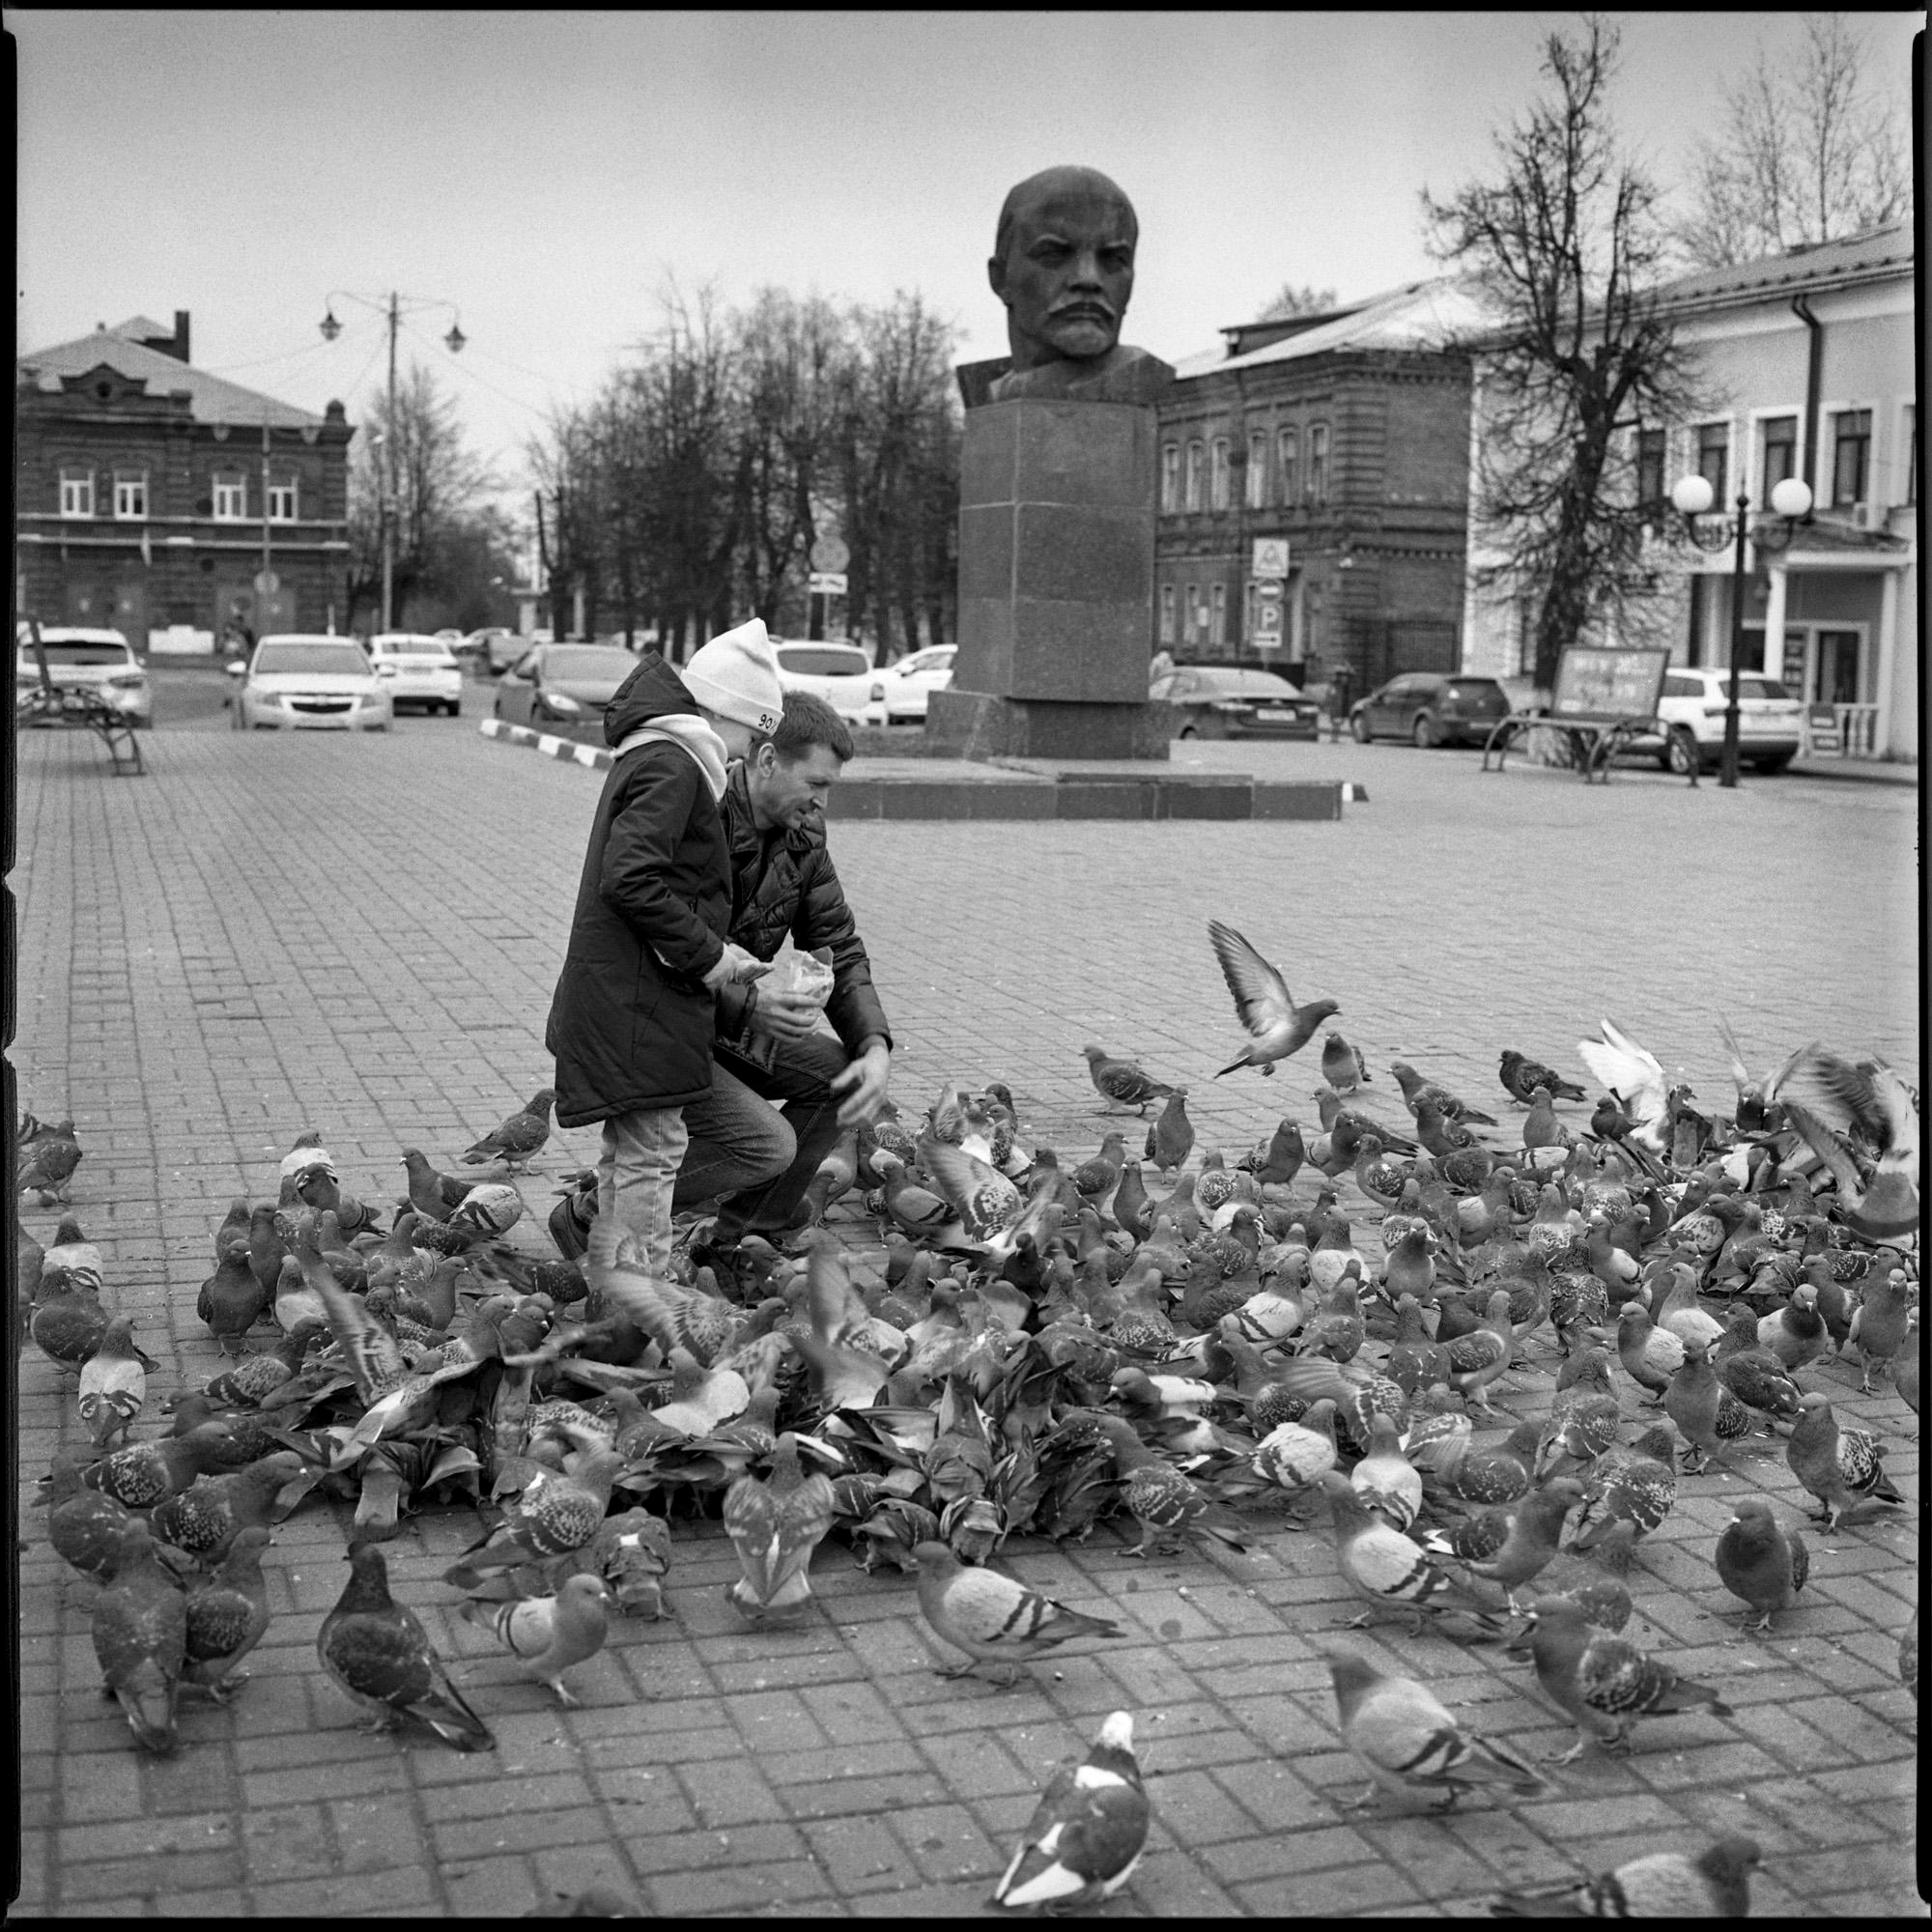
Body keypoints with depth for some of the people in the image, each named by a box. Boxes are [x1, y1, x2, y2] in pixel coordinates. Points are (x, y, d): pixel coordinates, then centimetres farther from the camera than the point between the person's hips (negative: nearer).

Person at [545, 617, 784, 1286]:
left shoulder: (649, 757, 17)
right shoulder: (672, 767, -15)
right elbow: (630, 880, -26)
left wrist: (720, 954, 14)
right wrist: (706, 954, -17)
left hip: (618, 998, 11)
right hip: (640, 1001, -11)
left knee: (631, 1153, 18)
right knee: (650, 1152, -4)